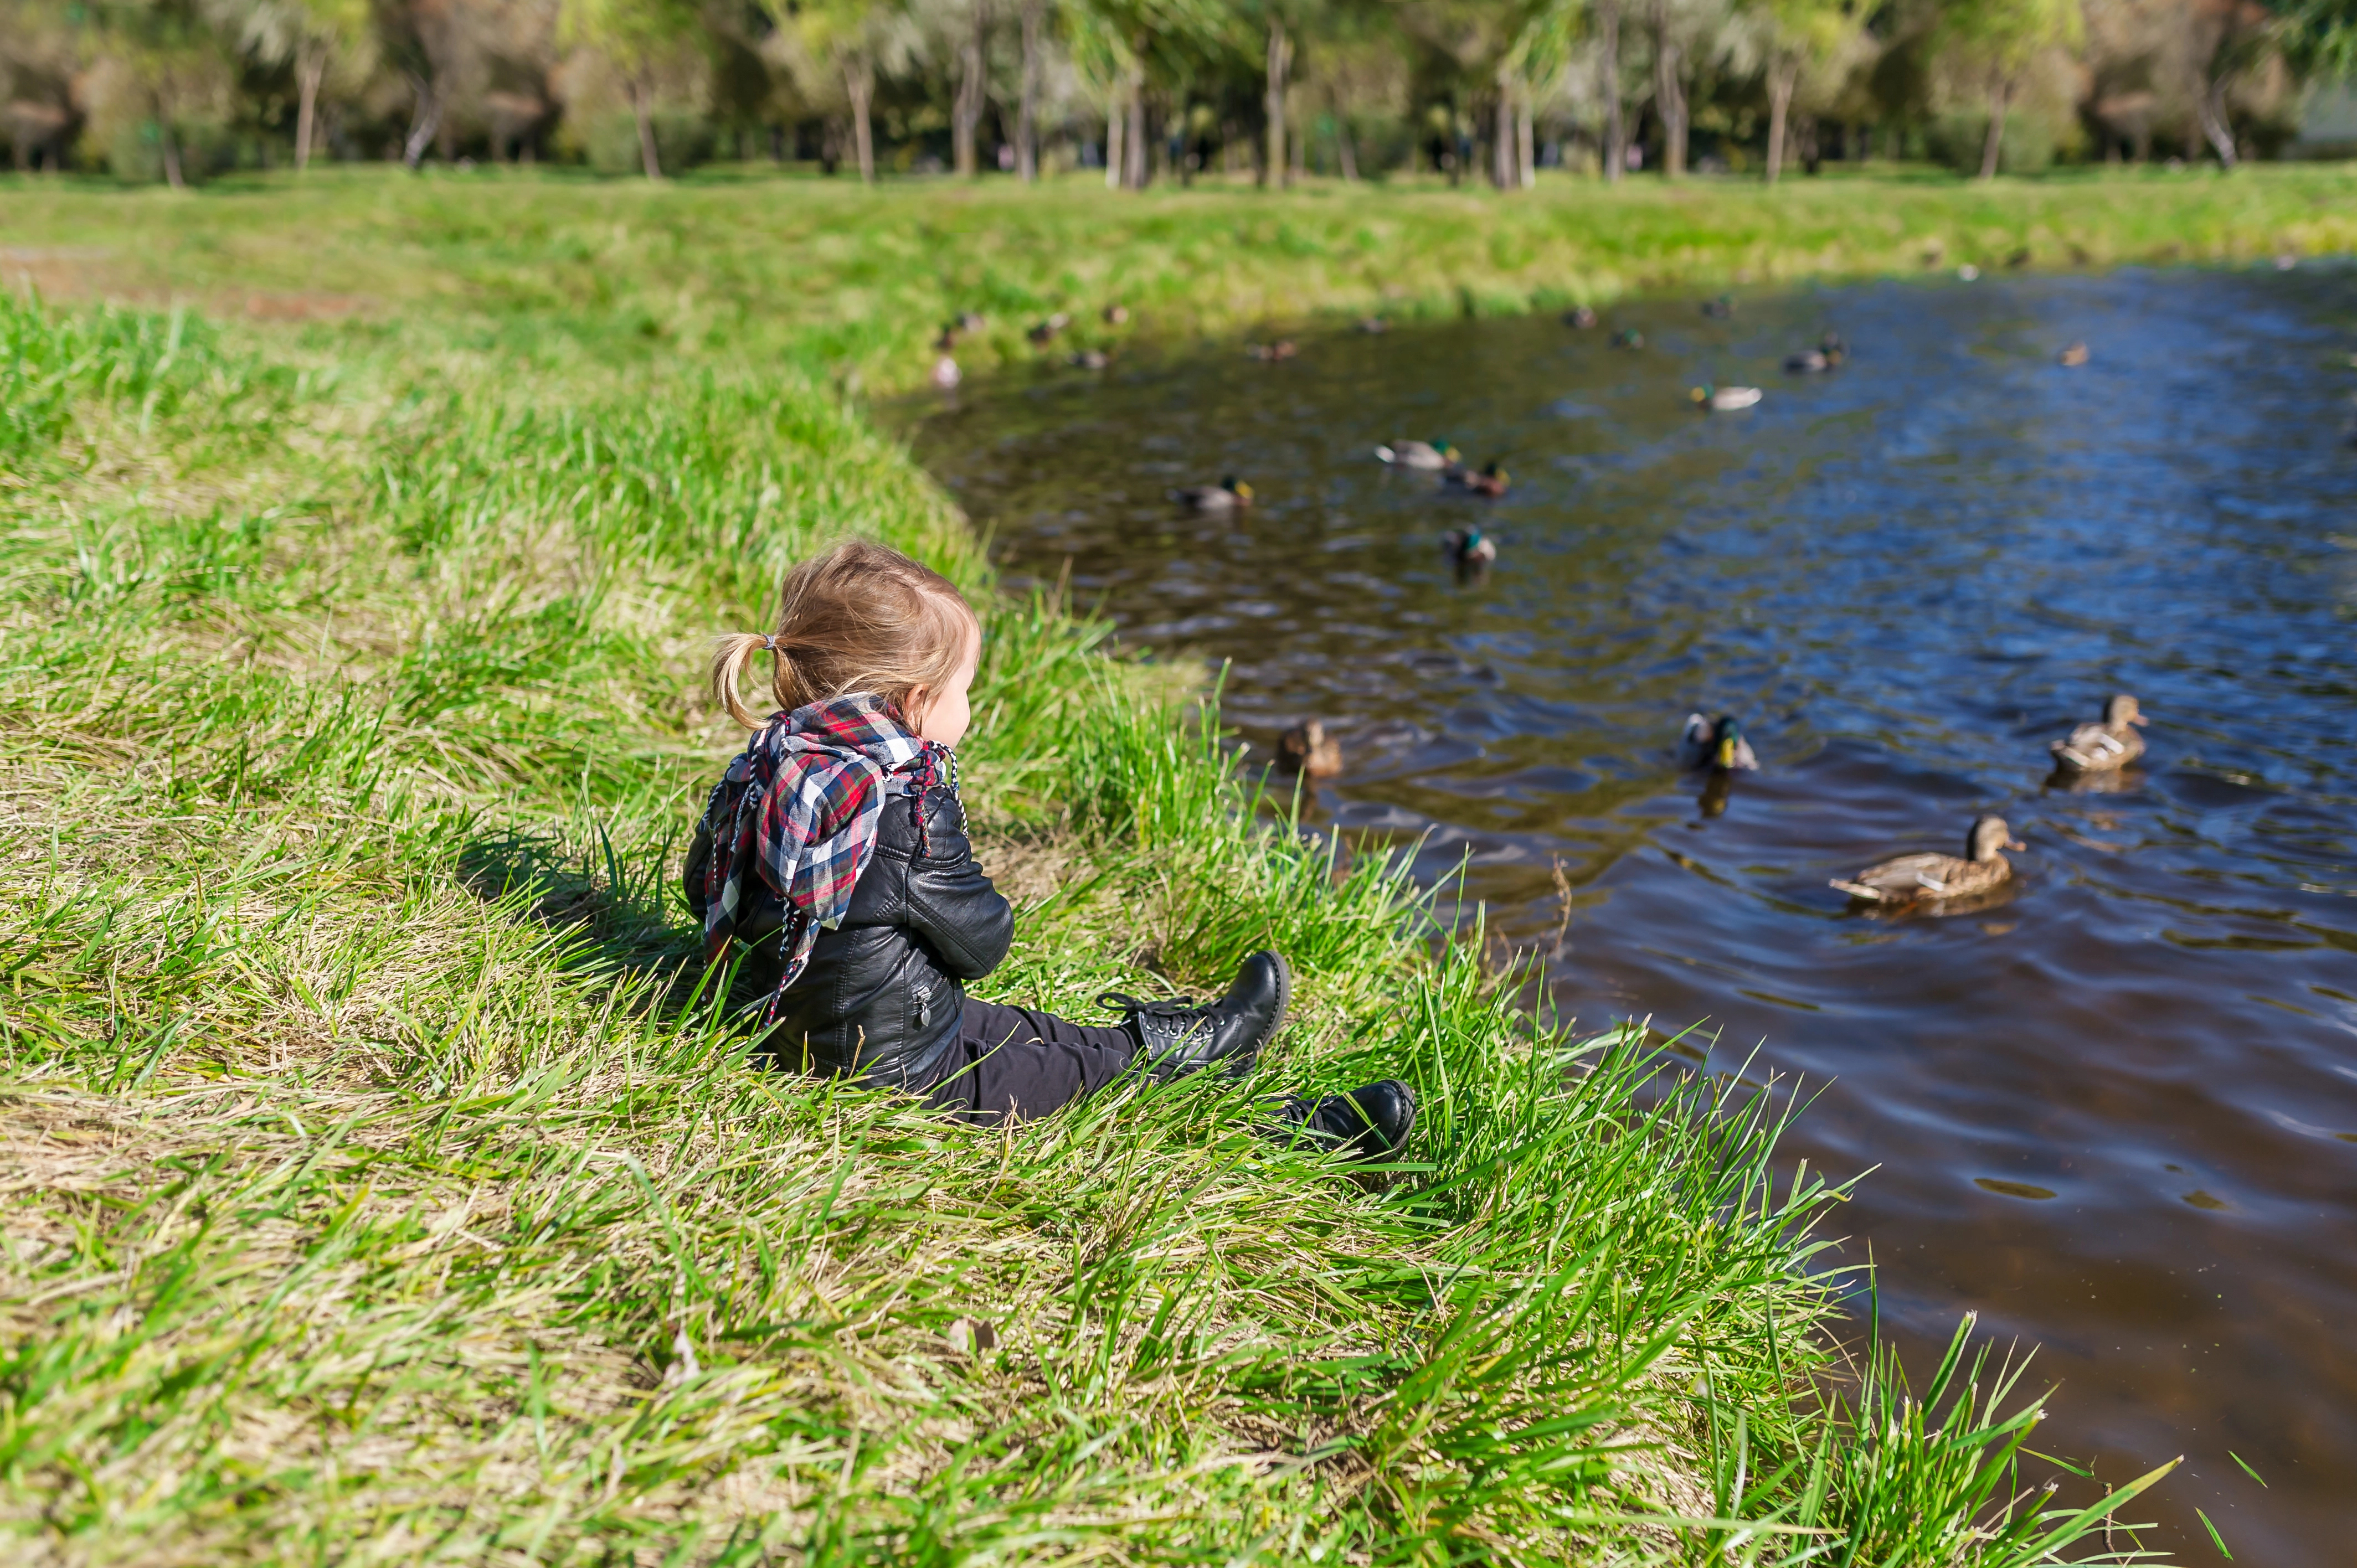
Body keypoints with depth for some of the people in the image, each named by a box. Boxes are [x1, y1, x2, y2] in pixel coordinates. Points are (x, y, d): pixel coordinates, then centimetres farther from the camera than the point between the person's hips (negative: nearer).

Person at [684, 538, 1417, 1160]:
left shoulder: (766, 766, -3)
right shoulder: (909, 810, -30)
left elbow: (703, 885, 12)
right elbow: (981, 943, -19)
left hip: (803, 1036, 9)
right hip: (905, 1071, -9)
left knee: (1034, 1030, 19)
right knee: (1098, 1060, 2)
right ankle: (1295, 1128, 13)